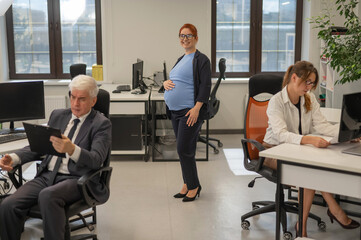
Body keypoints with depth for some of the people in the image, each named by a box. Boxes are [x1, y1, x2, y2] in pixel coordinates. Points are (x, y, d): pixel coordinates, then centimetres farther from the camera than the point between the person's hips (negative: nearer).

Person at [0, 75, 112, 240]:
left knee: (47, 196, -37)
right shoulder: (58, 115, 18)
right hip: (47, 175, 5)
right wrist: (14, 158, 3)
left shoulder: (101, 124, 0)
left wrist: (72, 149, -34)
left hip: (75, 179, -5)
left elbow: (97, 160, -14)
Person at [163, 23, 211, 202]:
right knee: (183, 149, 13)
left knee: (184, 149, -8)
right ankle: (187, 184, 23)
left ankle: (193, 186, 6)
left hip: (190, 112, -8)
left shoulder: (201, 60, -7)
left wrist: (196, 108, -23)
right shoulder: (181, 60, 18)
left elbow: (205, 86, -15)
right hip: (175, 112, 9)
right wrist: (166, 82, 3)